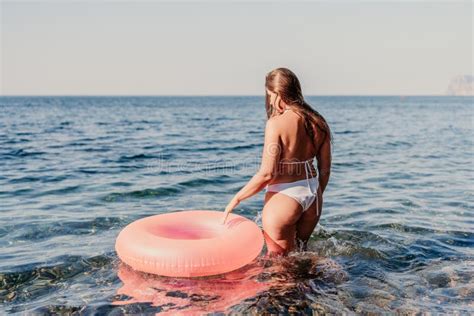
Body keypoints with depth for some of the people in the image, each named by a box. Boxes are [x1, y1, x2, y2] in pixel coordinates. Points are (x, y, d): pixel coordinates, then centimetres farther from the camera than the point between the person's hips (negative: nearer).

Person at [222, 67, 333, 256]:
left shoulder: (276, 123, -19)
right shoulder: (318, 123, 0)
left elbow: (267, 174, -22)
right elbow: (325, 170, 6)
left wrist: (237, 198, -10)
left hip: (284, 196, -6)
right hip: (312, 193, 7)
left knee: (279, 258, 14)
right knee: (300, 249, 28)